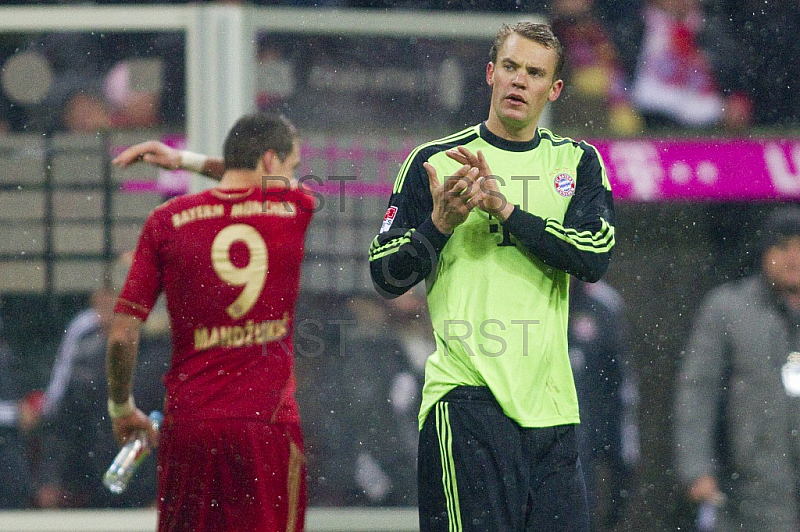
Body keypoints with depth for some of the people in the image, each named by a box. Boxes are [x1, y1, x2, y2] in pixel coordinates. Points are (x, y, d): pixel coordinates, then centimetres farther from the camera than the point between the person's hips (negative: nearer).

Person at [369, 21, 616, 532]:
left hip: (551, 403, 3)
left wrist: (507, 209, -14)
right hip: (468, 396, -3)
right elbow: (386, 276, 4)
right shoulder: (434, 160, 6)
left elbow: (595, 256, -5)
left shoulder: (577, 162, 13)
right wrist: (440, 224, -14)